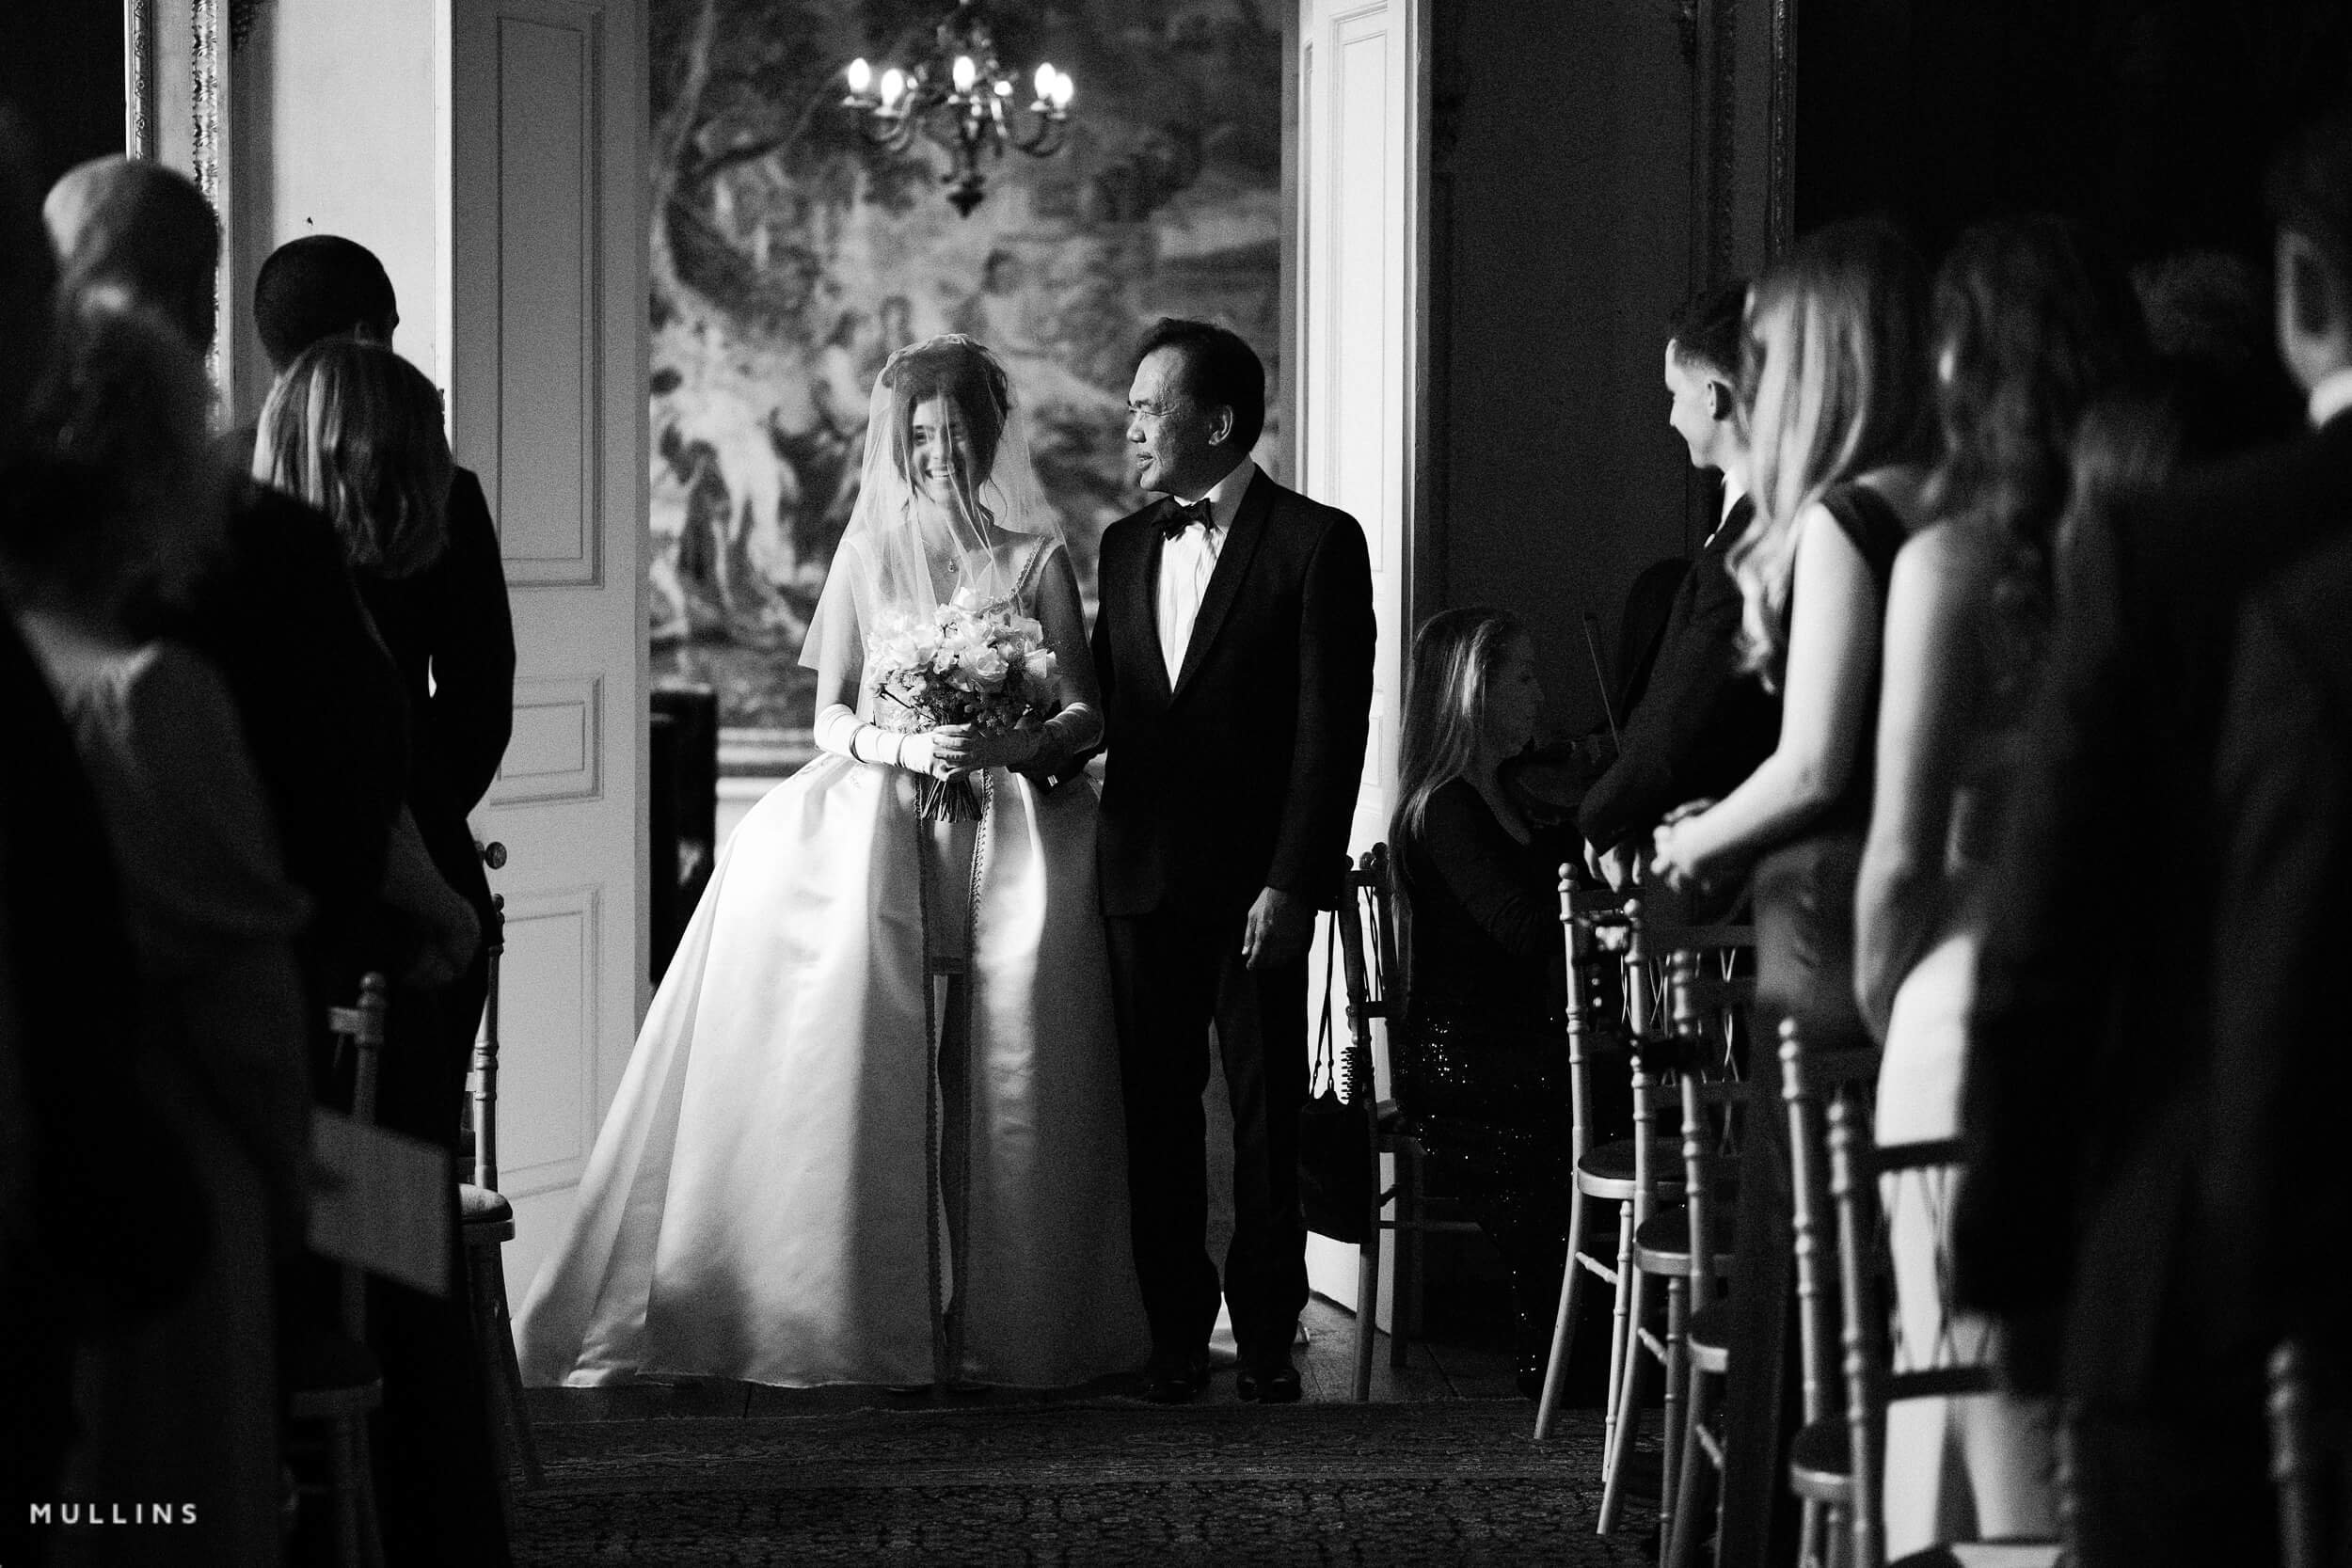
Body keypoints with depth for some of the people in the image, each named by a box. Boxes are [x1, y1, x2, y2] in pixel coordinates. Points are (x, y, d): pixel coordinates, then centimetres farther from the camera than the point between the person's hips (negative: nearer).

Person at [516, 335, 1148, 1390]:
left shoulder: (1037, 563, 10)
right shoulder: (867, 559, 14)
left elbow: (1087, 714, 5)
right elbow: (829, 717, 10)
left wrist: (1011, 743, -15)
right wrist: (901, 746, -10)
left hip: (1010, 829, -1)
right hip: (878, 824, 1)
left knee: (999, 1081, -12)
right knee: (875, 1074, -15)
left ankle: (991, 1322, -6)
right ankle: (877, 1325, -14)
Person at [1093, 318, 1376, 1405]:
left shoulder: (1316, 543, -4)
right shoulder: (1125, 547, 15)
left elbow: (1333, 729, -8)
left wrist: (1293, 882, -14)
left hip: (1255, 883, -5)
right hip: (1141, 876, 5)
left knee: (1266, 1112, 0)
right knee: (1156, 1110, 5)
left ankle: (1267, 1336, 8)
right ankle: (1175, 1334, 11)